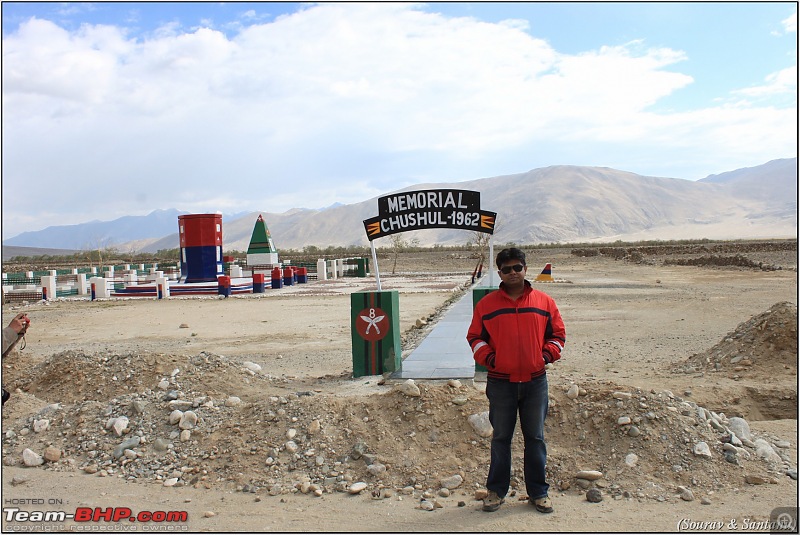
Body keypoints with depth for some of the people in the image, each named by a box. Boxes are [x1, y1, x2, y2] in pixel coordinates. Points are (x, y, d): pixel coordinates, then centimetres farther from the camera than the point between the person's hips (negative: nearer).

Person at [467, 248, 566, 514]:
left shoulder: (544, 302, 4)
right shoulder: (486, 304, 2)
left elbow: (557, 334, 11)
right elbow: (475, 337, 6)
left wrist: (548, 354, -5)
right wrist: (487, 357, -10)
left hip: (535, 381, 1)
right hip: (500, 382, -1)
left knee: (536, 438, 10)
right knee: (500, 438, 9)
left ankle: (538, 492, 23)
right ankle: (496, 491, 22)